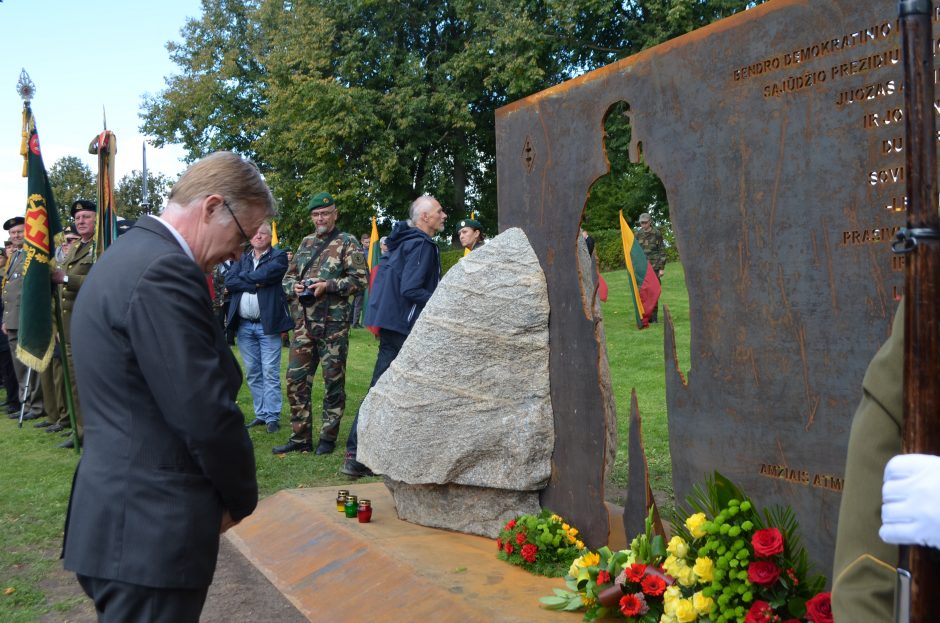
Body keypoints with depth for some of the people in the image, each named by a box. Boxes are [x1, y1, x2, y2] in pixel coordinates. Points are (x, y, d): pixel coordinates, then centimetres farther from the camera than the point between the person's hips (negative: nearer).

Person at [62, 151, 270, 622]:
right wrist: (241, 498, -6)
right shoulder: (164, 271, -21)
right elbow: (207, 415, -24)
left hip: (122, 515, 10)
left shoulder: (129, 254, 12)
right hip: (151, 530, -10)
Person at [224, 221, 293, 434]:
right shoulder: (242, 258, 15)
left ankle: (272, 417, 1)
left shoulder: (279, 257, 2)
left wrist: (243, 277, -2)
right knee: (252, 374, 10)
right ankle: (261, 414, 18)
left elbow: (265, 274, -17)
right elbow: (229, 281, 0)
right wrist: (255, 284, -10)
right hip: (244, 325, 5)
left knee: (270, 373, -4)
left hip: (267, 324, -5)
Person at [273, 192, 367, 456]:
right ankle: (300, 437, 14)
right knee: (296, 379, 4)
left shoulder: (347, 243, -1)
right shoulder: (306, 243, 17)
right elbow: (289, 276, 21)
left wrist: (328, 286, -16)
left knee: (333, 380, 2)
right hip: (304, 322, 6)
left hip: (333, 323, -5)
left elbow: (360, 279, -8)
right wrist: (294, 287, -1)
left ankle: (328, 437, 14)